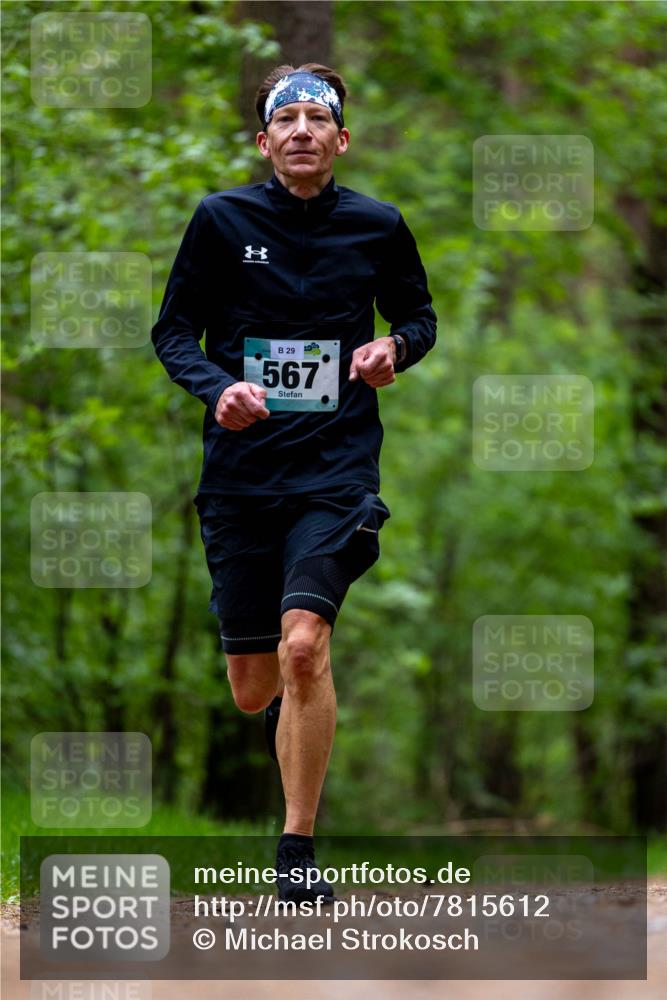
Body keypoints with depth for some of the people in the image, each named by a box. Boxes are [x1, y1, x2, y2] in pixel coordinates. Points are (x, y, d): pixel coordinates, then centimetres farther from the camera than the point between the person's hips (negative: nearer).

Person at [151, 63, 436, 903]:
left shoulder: (377, 227, 2)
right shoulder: (222, 219, 0)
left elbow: (419, 317, 17)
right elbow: (173, 329, 5)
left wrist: (395, 348, -6)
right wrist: (218, 387, -15)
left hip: (336, 470, -1)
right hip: (239, 474, 1)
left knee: (304, 646, -22)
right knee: (252, 692, 5)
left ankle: (298, 848, -11)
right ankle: (295, 707, 45)